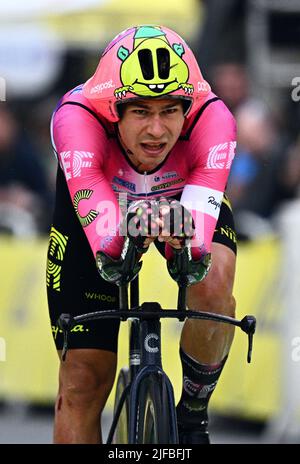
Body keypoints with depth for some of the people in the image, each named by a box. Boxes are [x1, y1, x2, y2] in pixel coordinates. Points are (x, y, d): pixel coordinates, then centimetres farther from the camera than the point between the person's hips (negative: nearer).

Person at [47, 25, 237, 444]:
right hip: (98, 205, 0)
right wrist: (125, 236, -72)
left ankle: (194, 411, -5)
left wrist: (189, 246, -69)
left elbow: (199, 246, -46)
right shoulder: (78, 118, -40)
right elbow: (107, 260, -49)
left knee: (212, 285, -32)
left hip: (182, 196, 0)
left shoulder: (212, 119, -37)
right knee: (84, 379, -6)